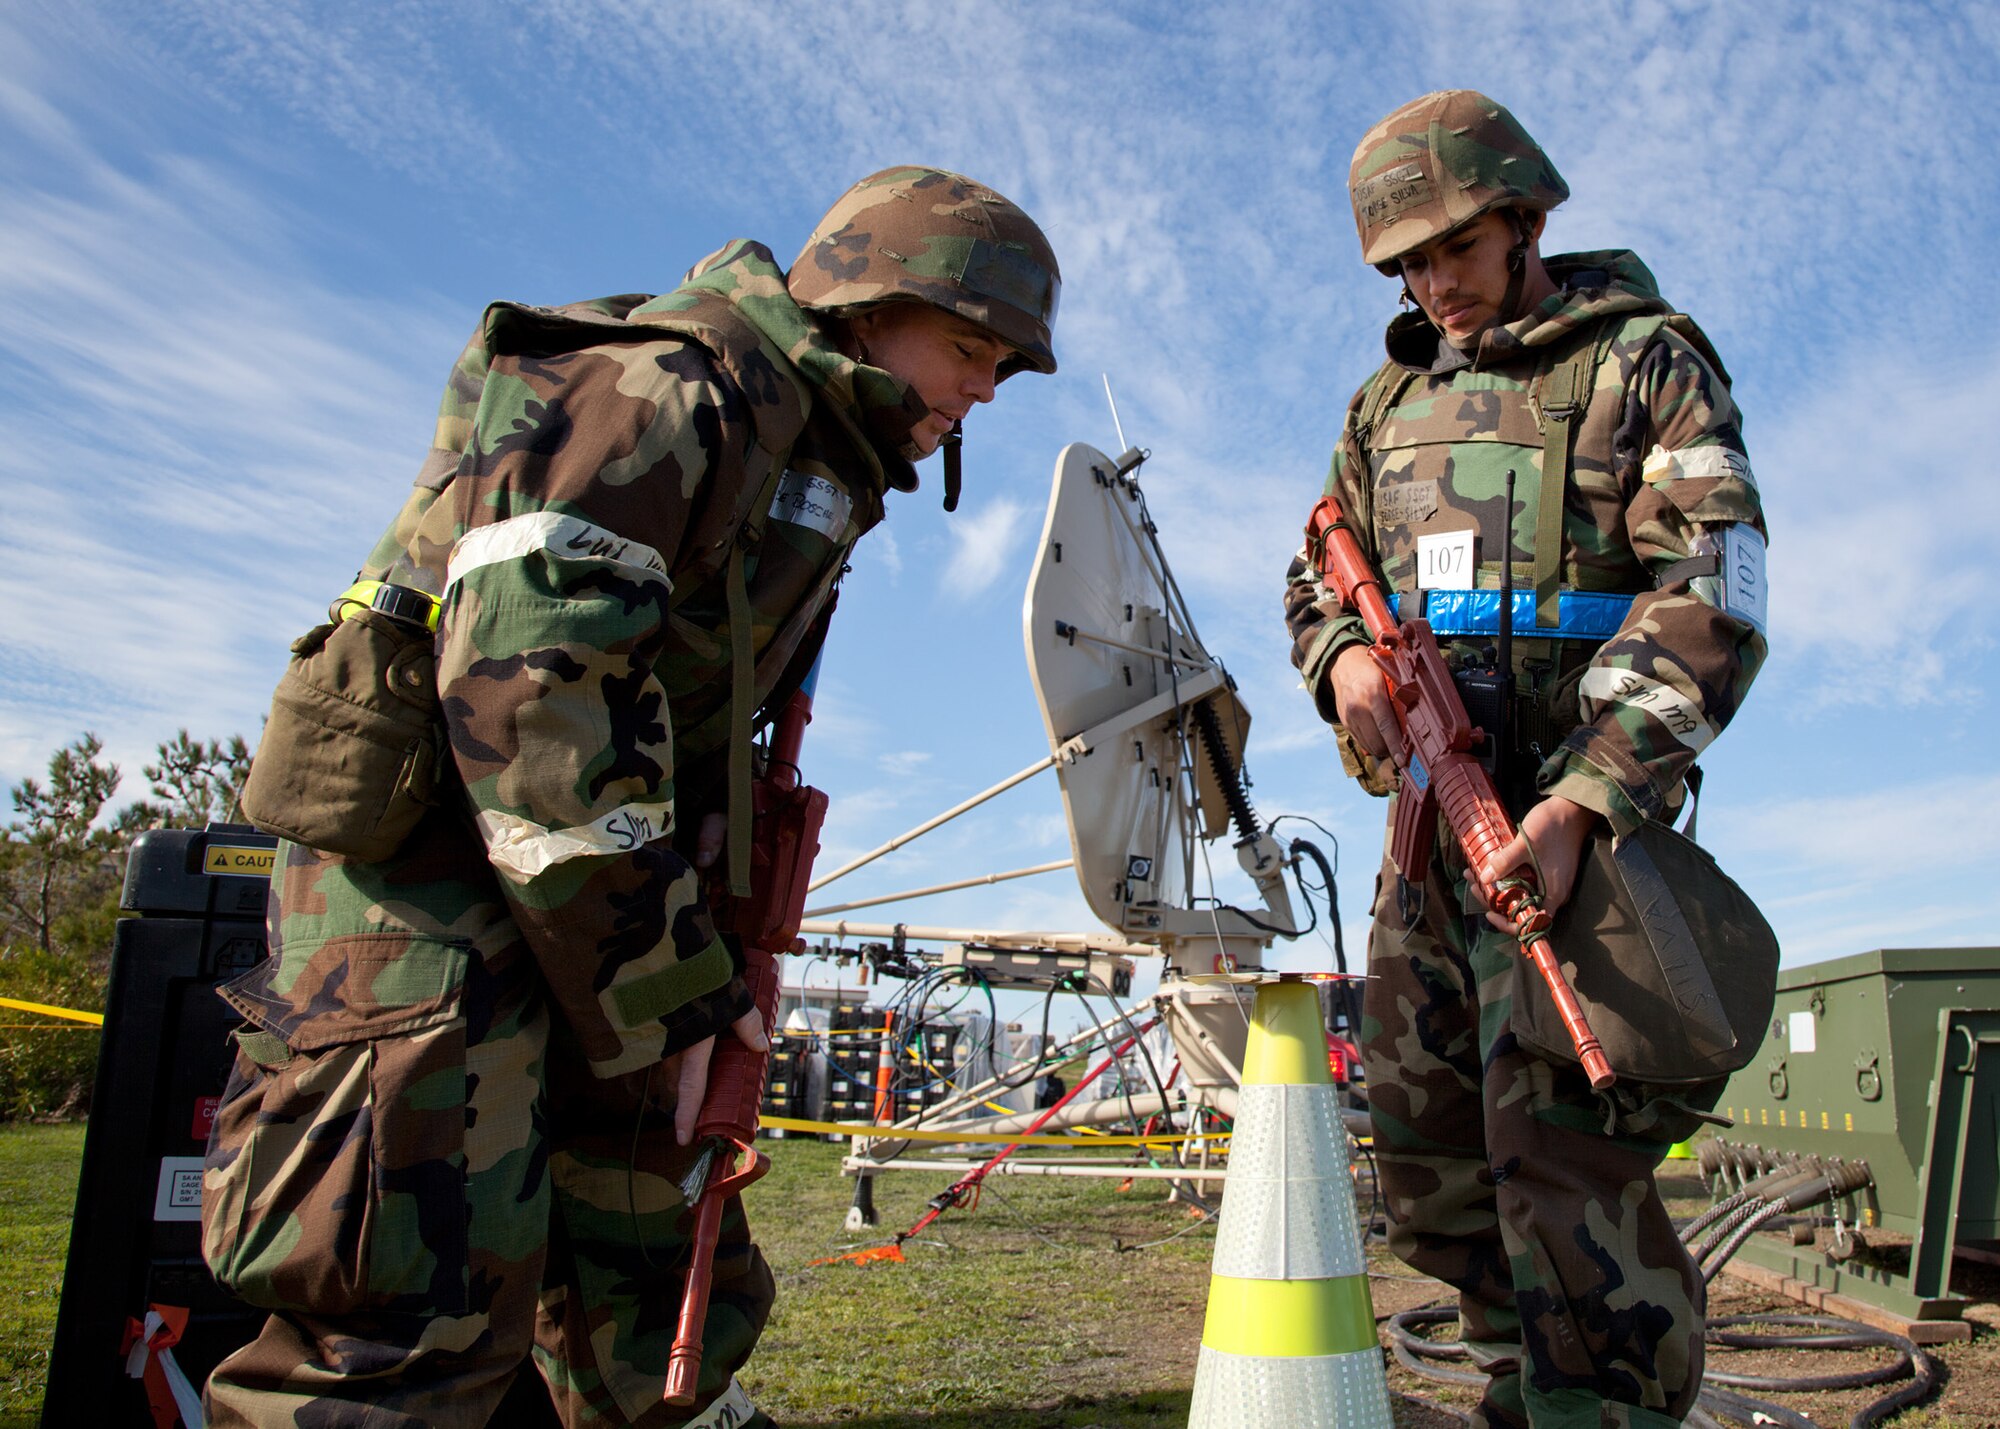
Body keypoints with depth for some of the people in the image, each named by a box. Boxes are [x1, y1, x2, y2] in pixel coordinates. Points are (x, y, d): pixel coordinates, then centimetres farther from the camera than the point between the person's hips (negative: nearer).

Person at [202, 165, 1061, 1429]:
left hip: (607, 898, 9)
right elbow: (524, 679, -25)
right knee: (413, 1324, -12)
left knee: (671, 1306, 13)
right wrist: (666, 991, -21)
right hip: (440, 871, -9)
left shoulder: (823, 468, 16)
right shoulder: (663, 386, -14)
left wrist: (708, 968, 10)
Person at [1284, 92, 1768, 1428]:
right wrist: (1345, 652, -4)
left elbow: (1709, 602, -11)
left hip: (1576, 807, -6)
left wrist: (1579, 805, -23)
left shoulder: (1646, 361, 0)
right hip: (1426, 811, 7)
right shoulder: (1392, 397, 18)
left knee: (1559, 1154, -13)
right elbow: (1320, 572, 22)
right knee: (1425, 1147, 10)